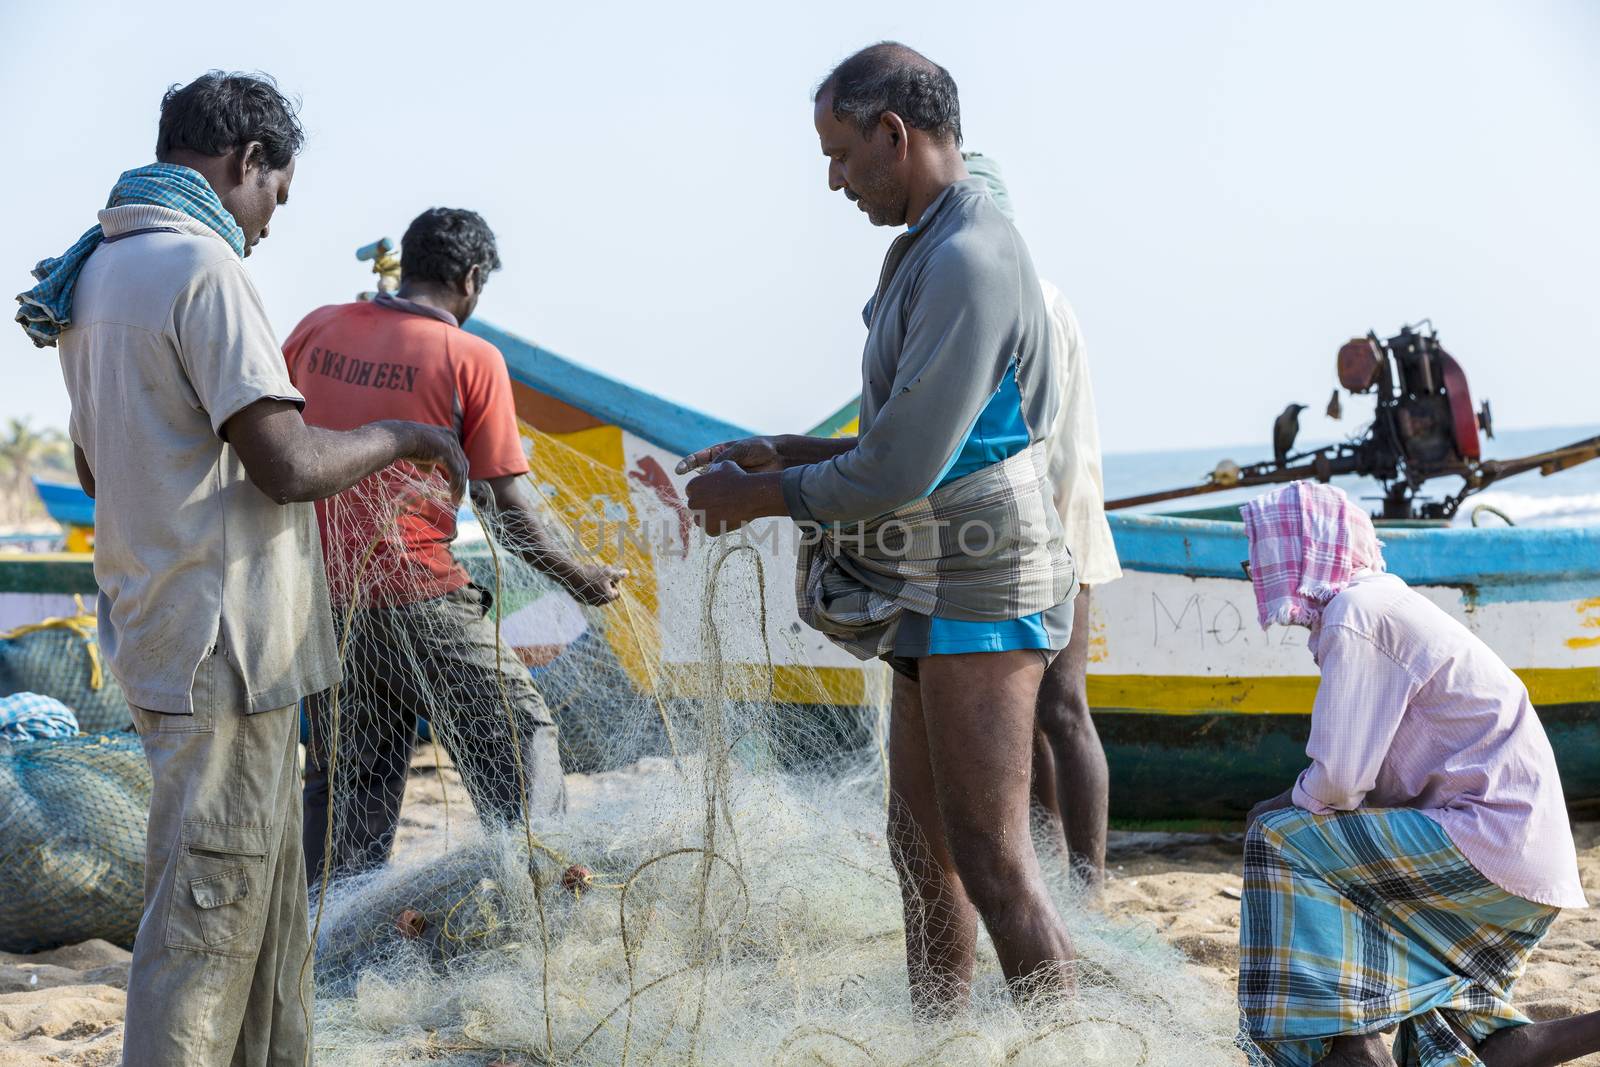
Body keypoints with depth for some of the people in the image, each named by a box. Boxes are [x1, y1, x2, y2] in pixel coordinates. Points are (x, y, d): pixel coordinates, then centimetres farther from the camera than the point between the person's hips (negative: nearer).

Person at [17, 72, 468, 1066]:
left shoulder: (95, 271, 14)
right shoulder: (201, 265, -16)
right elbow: (287, 464, -22)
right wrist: (400, 435, -6)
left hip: (157, 629, 10)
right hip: (226, 642, -10)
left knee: (267, 896, 17)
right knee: (209, 910, -4)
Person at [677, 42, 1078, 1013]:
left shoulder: (969, 263, -19)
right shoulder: (932, 252, 14)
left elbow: (901, 469, -22)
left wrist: (762, 495, -9)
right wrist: (782, 452, 13)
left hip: (979, 598, -11)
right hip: (937, 601, 11)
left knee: (992, 859, -9)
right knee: (924, 847, 16)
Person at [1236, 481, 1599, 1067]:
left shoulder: (1354, 617, -14)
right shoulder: (1386, 604, 16)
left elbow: (1338, 782, -19)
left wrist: (1293, 800, 0)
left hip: (1491, 843, -10)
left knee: (1278, 835, -8)